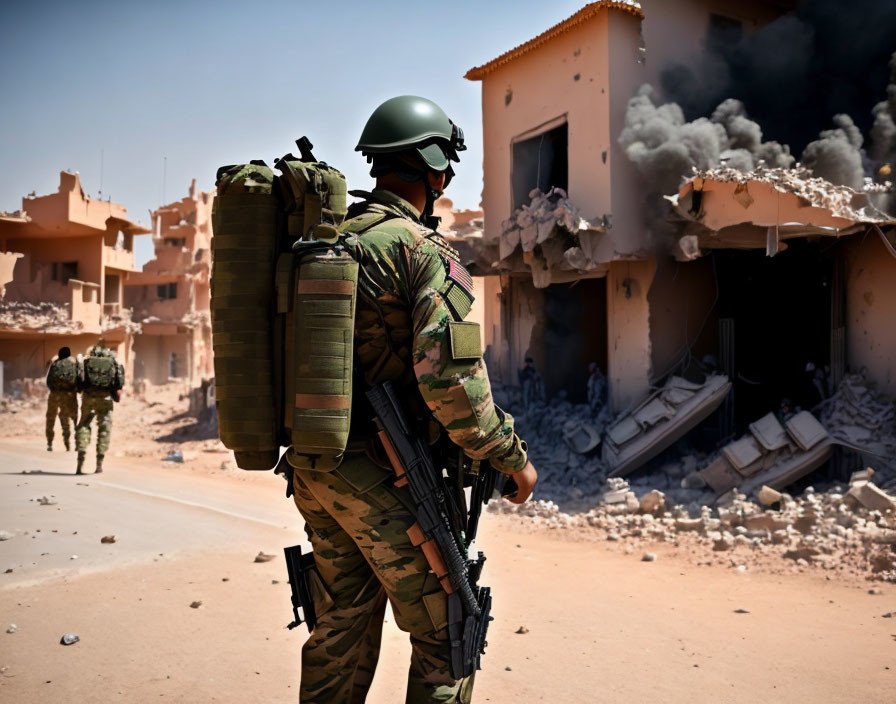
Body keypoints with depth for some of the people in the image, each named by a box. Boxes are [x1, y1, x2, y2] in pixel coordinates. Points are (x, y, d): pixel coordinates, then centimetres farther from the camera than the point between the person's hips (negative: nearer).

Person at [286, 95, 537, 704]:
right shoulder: (423, 249, -13)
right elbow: (448, 374, -23)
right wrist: (512, 459, -11)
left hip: (313, 468, 8)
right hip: (386, 477, -8)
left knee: (342, 631, 20)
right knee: (445, 637, 8)